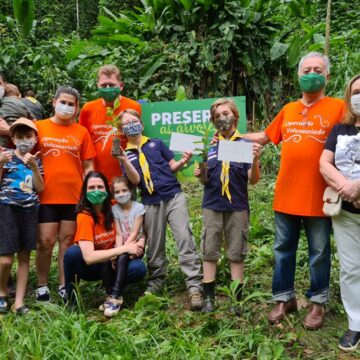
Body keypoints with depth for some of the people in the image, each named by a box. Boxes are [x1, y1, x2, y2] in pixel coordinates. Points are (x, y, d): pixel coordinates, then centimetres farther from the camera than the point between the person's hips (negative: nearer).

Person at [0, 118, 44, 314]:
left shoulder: (36, 160, 10)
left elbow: (40, 189, 1)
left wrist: (33, 167, -10)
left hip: (30, 210, 3)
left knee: (24, 256, 5)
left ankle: (19, 302, 12)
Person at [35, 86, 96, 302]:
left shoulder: (82, 132, 5)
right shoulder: (39, 127, 3)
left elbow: (88, 166, 6)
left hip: (74, 196, 1)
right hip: (46, 196, -1)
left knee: (68, 241, 9)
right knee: (46, 241, 1)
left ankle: (64, 286, 21)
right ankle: (42, 286, 17)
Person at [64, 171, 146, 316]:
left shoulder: (110, 209, -8)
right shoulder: (84, 216, -23)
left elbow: (118, 235, 0)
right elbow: (89, 257, -33)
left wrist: (119, 253, -22)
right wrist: (123, 249, -30)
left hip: (109, 264, 3)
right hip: (89, 266, -3)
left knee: (139, 268, -26)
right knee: (73, 252, -35)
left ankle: (113, 296, -3)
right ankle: (70, 298, -12)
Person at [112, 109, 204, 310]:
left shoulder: (156, 143, 9)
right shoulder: (126, 154, 7)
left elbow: (172, 167, 11)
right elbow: (135, 180, -7)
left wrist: (183, 162, -10)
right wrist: (124, 161, -21)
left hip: (174, 196, -1)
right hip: (151, 203, 1)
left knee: (184, 238, -9)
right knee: (155, 246, 10)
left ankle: (195, 286, -7)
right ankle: (156, 281, 29)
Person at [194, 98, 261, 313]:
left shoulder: (245, 144, -1)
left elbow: (253, 180, -5)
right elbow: (205, 180, 8)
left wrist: (255, 159, -22)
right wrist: (199, 174, -14)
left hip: (237, 207, -2)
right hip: (212, 206, 2)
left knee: (236, 254, 5)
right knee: (209, 252, 5)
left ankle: (237, 298, 15)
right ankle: (209, 297, 14)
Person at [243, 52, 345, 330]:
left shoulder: (338, 107, -3)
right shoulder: (288, 110, 11)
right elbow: (265, 137, 21)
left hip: (319, 196, -4)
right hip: (286, 194, 4)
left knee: (318, 253, 9)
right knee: (283, 249, 12)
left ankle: (317, 303, 26)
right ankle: (284, 299, 28)